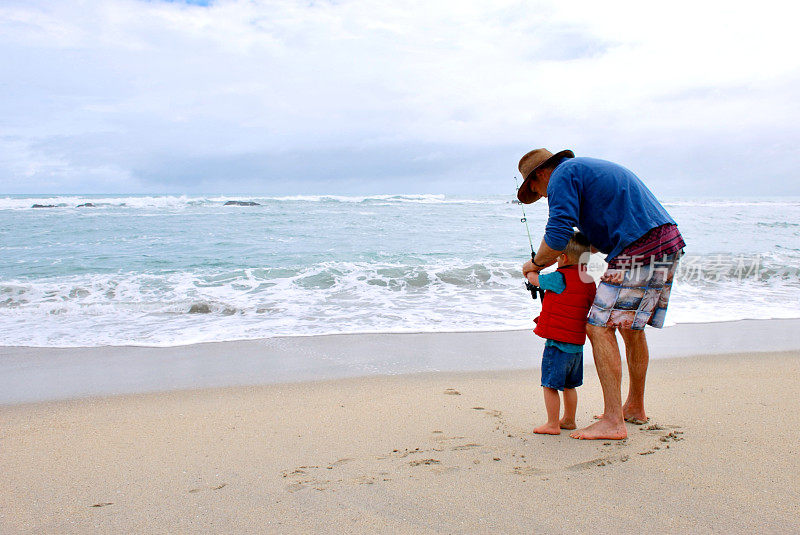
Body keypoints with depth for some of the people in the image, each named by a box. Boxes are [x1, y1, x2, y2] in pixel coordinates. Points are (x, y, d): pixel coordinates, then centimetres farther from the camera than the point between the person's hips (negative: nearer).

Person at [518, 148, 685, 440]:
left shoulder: (563, 175, -3)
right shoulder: (592, 168, 27)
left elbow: (558, 235, -14)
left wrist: (536, 263, 3)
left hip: (639, 252, -10)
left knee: (600, 328, -9)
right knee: (631, 327, 19)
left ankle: (613, 422, -10)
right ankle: (635, 407, 33)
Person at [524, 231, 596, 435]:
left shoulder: (559, 277, -16)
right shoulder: (589, 282, 6)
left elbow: (536, 280, -1)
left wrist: (529, 272, 24)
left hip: (557, 343, -8)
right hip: (577, 344, 8)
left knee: (550, 385, 1)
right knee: (569, 385, 20)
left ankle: (552, 424, 6)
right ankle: (569, 420, 31)